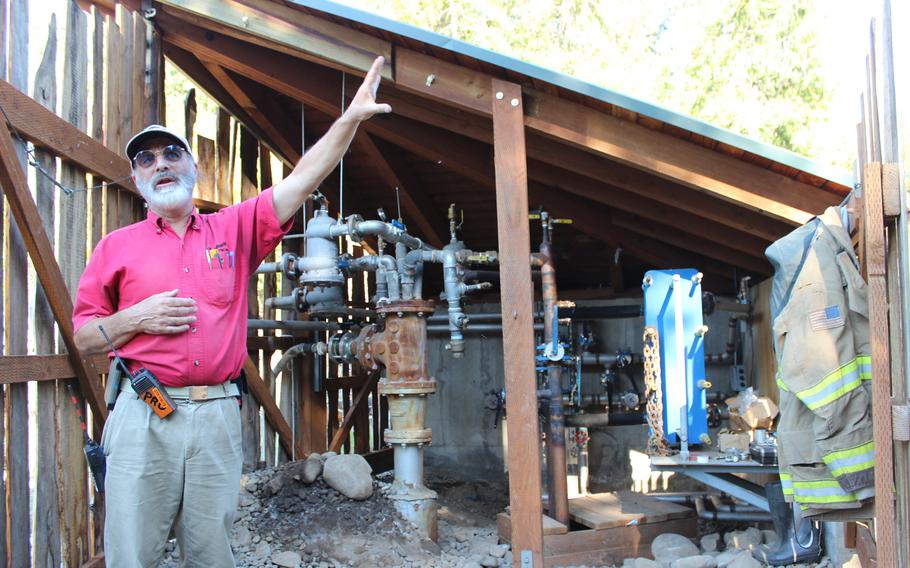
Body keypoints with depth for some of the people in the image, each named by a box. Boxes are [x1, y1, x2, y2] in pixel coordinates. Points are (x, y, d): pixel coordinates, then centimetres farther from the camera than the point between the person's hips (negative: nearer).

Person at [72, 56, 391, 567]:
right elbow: (83, 337, 11)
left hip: (218, 417, 1)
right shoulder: (117, 246, 10)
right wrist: (136, 318, -8)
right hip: (143, 416, -1)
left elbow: (302, 181, 1)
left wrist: (352, 117, -8)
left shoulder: (234, 228, 11)